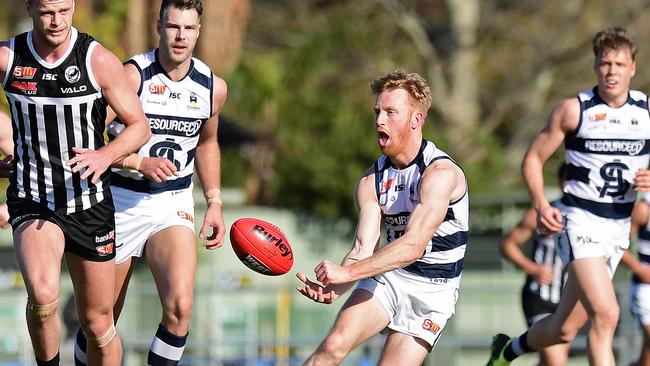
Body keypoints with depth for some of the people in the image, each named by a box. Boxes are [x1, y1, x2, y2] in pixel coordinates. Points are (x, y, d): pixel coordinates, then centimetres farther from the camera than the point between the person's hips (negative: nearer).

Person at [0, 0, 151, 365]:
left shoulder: (100, 60, -9)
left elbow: (140, 127, -4)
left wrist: (105, 156, -23)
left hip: (90, 204, 1)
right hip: (32, 203, -1)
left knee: (98, 324, 8)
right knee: (43, 295, -29)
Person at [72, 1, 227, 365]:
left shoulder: (213, 87, 1)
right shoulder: (131, 75, -14)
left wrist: (215, 201, 15)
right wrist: (140, 162, -32)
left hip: (173, 205, 2)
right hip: (120, 201, -2)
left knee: (179, 307, -22)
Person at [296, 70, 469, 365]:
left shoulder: (440, 173, -21)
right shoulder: (372, 180, -1)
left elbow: (413, 245, -31)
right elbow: (364, 248, -9)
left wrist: (348, 272, -37)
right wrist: (334, 287, -30)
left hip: (432, 289, -4)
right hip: (387, 276, 4)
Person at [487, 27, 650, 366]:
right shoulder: (573, 110, -4)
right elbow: (533, 159, 1)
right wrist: (540, 204, -16)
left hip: (620, 226, 4)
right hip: (580, 221, -4)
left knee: (563, 329, 11)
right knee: (605, 314, -24)